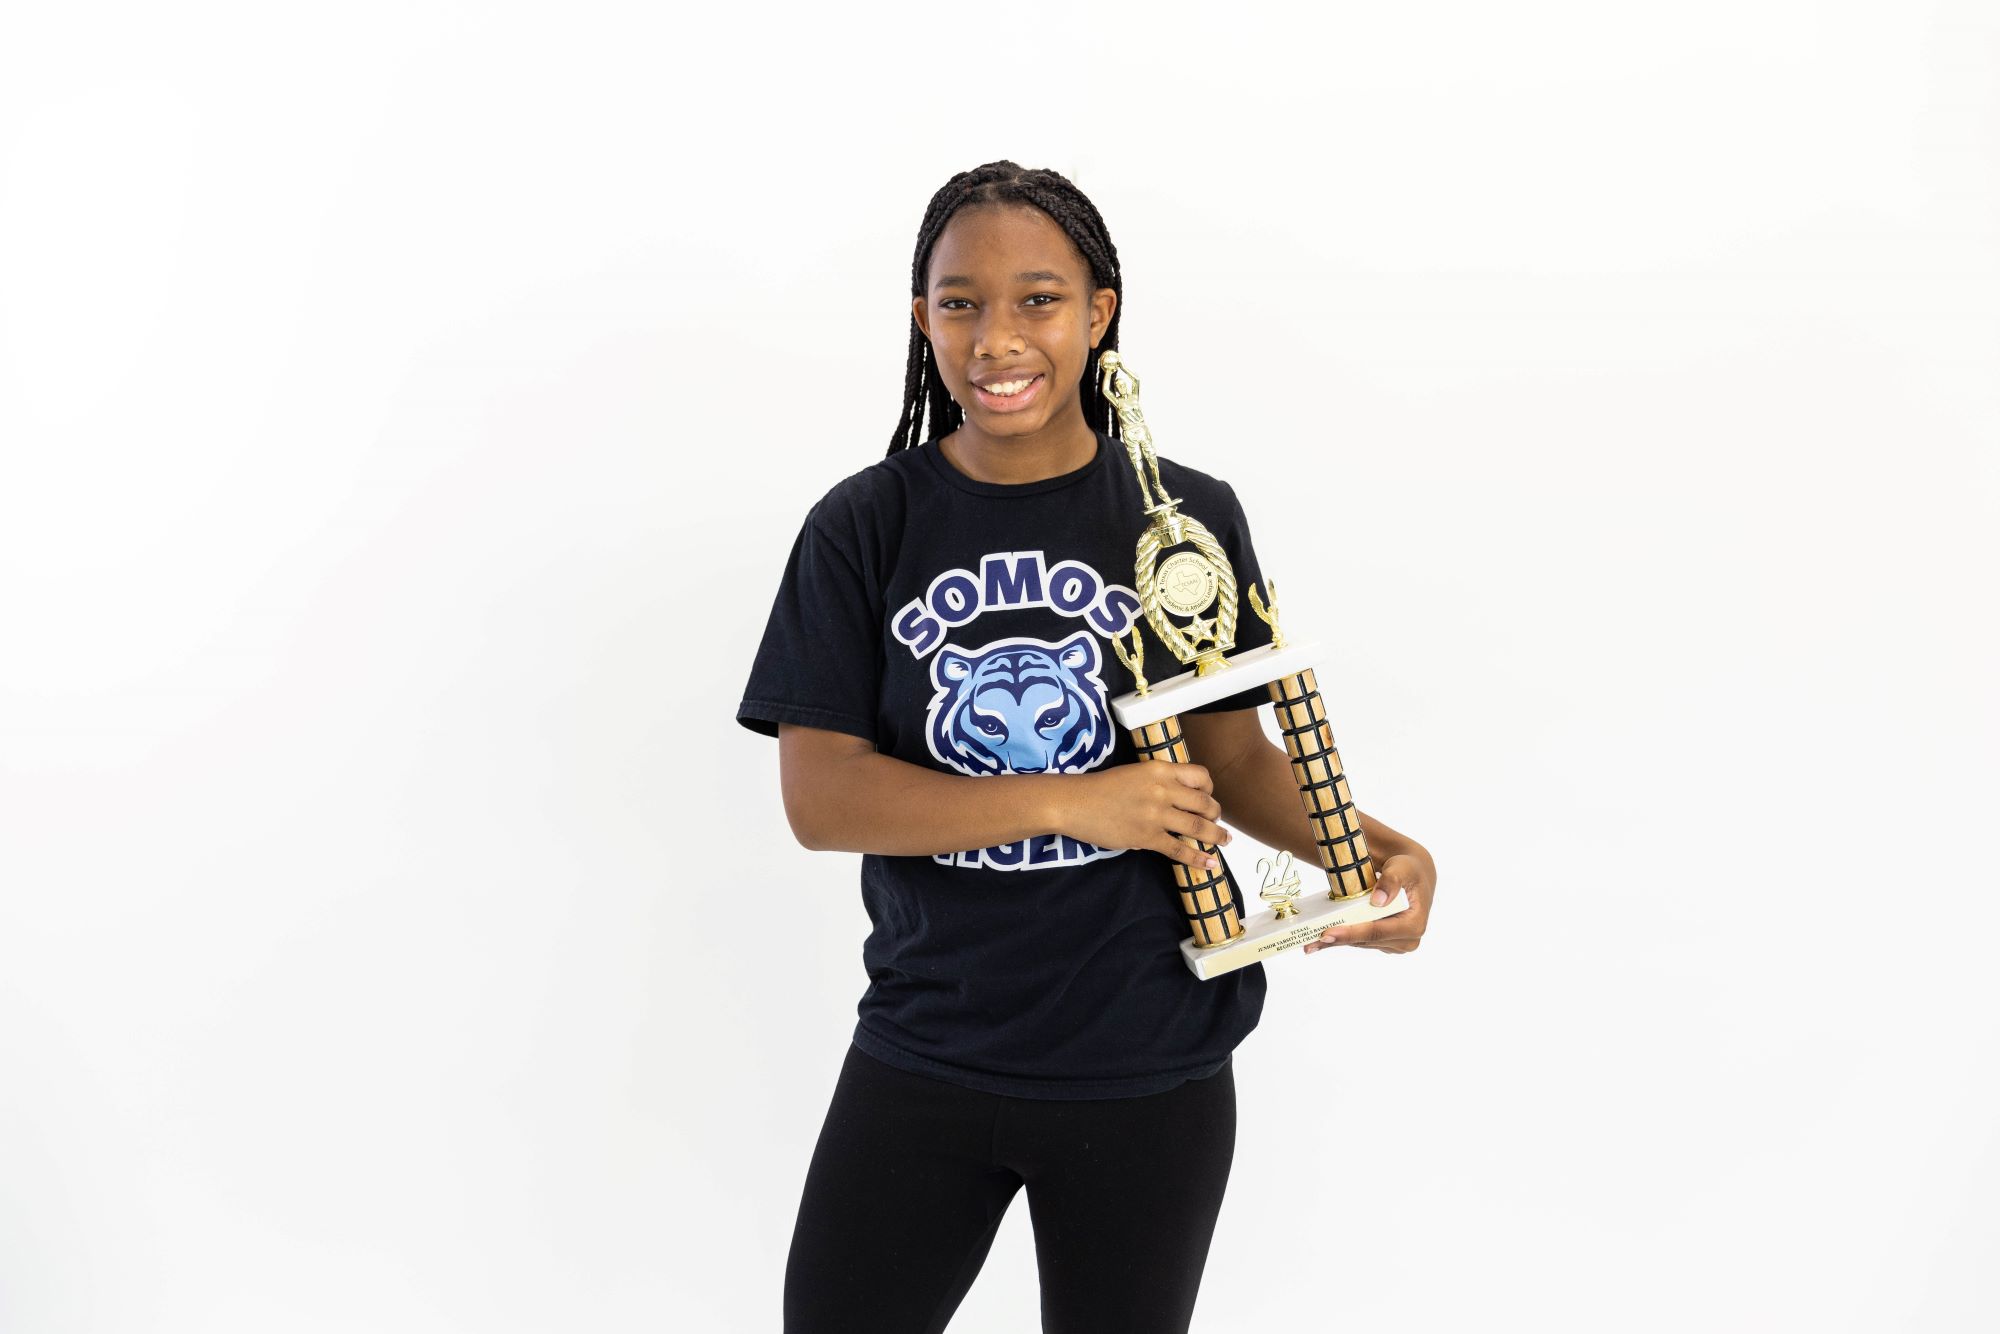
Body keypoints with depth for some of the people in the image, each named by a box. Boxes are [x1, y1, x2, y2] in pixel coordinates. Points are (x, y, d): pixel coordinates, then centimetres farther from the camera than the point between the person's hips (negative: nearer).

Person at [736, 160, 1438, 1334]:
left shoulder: (1188, 518, -3)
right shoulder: (863, 528, -5)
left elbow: (1236, 754, 4)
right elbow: (819, 797, -12)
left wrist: (1368, 847, -15)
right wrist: (1072, 804, -21)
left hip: (1150, 1072, 1)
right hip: (925, 1052, 0)